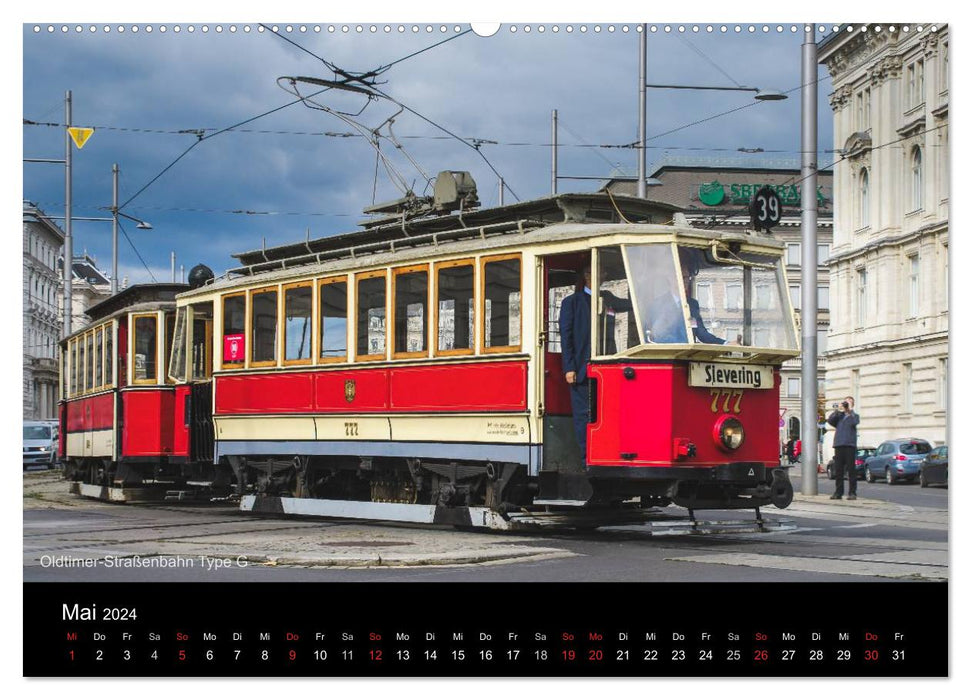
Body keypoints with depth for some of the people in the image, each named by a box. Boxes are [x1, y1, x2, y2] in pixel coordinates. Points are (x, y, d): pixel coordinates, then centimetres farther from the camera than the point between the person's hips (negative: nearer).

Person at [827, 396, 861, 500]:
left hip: (850, 445, -3)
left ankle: (852, 493, -4)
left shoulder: (854, 415, 11)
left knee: (851, 470, -4)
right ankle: (838, 492, 8)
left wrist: (850, 410, -8)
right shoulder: (839, 416, 18)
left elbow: (855, 422, -11)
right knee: (838, 470, 4)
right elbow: (830, 420, 0)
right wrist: (837, 410, -4)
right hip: (839, 445, 3)